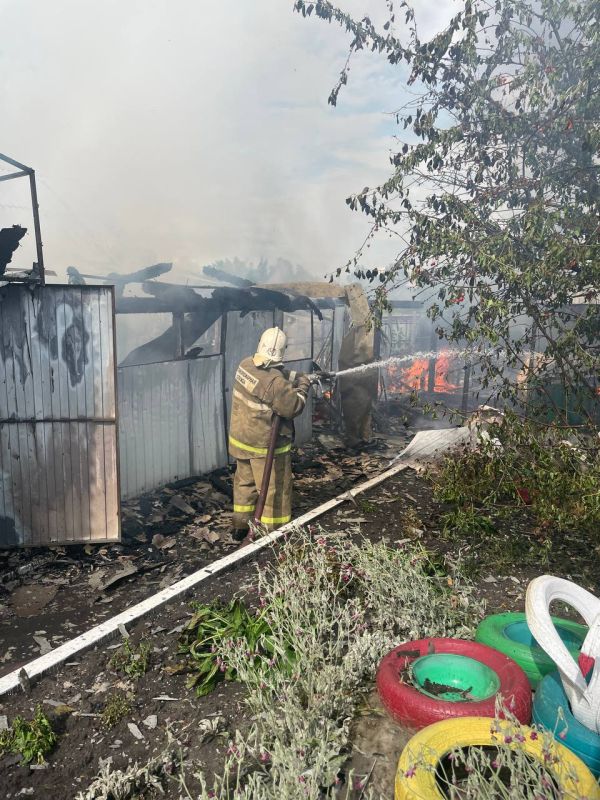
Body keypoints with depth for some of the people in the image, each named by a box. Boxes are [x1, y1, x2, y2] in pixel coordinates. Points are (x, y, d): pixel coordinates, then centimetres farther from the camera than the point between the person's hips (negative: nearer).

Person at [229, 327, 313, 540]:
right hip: (265, 445, -8)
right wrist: (303, 385, -5)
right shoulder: (274, 381, -29)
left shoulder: (246, 364, -4)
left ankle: (240, 526, 38)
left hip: (241, 439, 8)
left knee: (244, 482, 23)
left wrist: (304, 377, 8)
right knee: (275, 489, 8)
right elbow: (294, 407, -19)